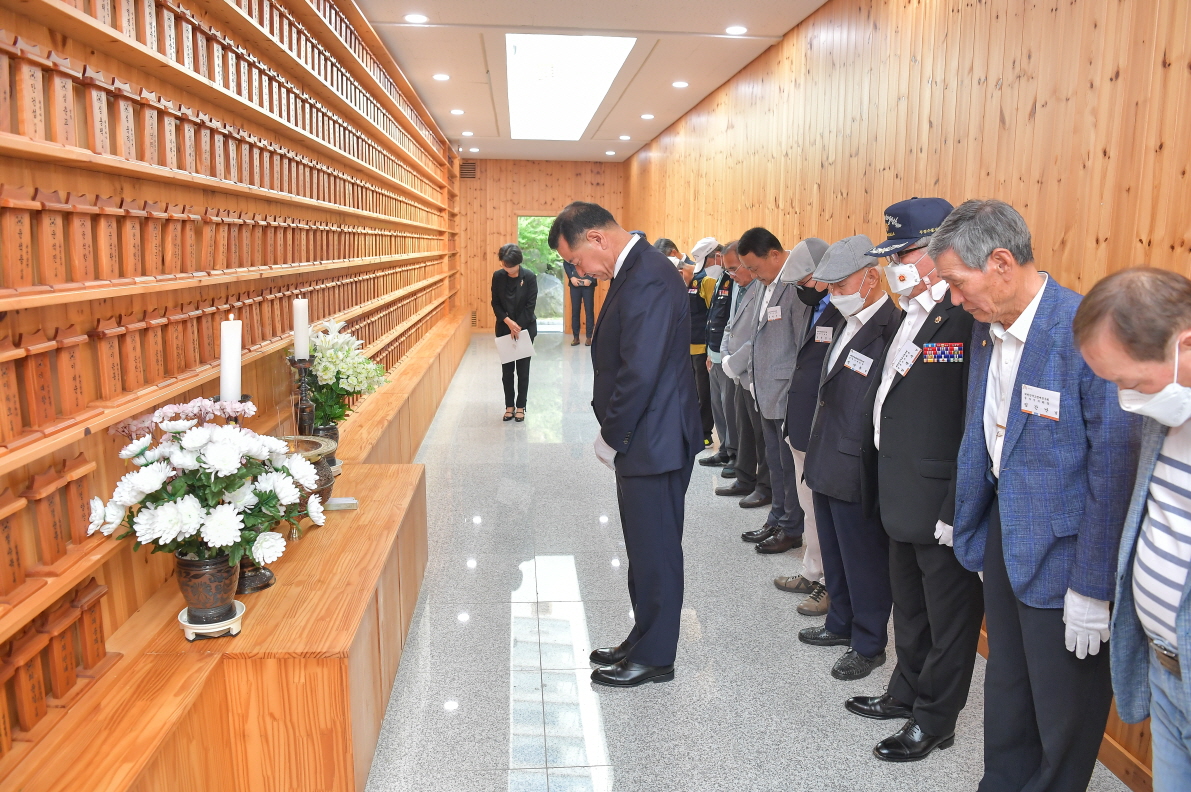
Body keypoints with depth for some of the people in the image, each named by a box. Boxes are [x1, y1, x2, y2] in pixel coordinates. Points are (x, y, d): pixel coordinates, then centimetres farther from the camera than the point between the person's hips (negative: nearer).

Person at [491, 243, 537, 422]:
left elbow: (530, 305, -11)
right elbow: (495, 303, -1)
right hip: (504, 329, 2)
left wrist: (518, 327, -14)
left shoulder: (529, 277, -12)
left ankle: (521, 406, 15)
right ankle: (509, 405, 18)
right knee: (506, 369, 7)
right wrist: (508, 322, -15)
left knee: (523, 370, 5)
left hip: (525, 328, -2)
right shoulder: (498, 276, -4)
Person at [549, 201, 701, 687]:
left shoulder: (648, 279, -22)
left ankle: (654, 657, 21)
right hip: (643, 438, 10)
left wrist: (611, 437, -14)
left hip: (654, 442, -10)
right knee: (646, 549, 20)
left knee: (655, 552, 4)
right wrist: (613, 431, 10)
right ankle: (643, 641, 35)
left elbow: (640, 374, -26)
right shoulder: (635, 271, 11)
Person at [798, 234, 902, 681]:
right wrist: (818, 454, 16)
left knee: (865, 561, 8)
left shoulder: (892, 330, -22)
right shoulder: (850, 322, 9)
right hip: (826, 466, 9)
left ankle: (869, 646, 26)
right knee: (835, 556, 22)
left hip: (857, 474, -9)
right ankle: (841, 624, 41)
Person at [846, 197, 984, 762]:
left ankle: (935, 721, 28)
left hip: (942, 505, -9)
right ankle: (906, 694, 43)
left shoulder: (967, 317, -21)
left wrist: (957, 509, -22)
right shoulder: (914, 313, 10)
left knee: (948, 616, 11)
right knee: (909, 609, 24)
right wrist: (884, 485, 14)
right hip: (904, 499, 9)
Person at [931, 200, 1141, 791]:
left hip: (1061, 552, -7)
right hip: (1002, 534, 7)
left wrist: (1092, 590, -17)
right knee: (1005, 686, 24)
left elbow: (1114, 469, -21)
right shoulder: (986, 327, 2)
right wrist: (969, 524, 12)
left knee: (1063, 713, 11)